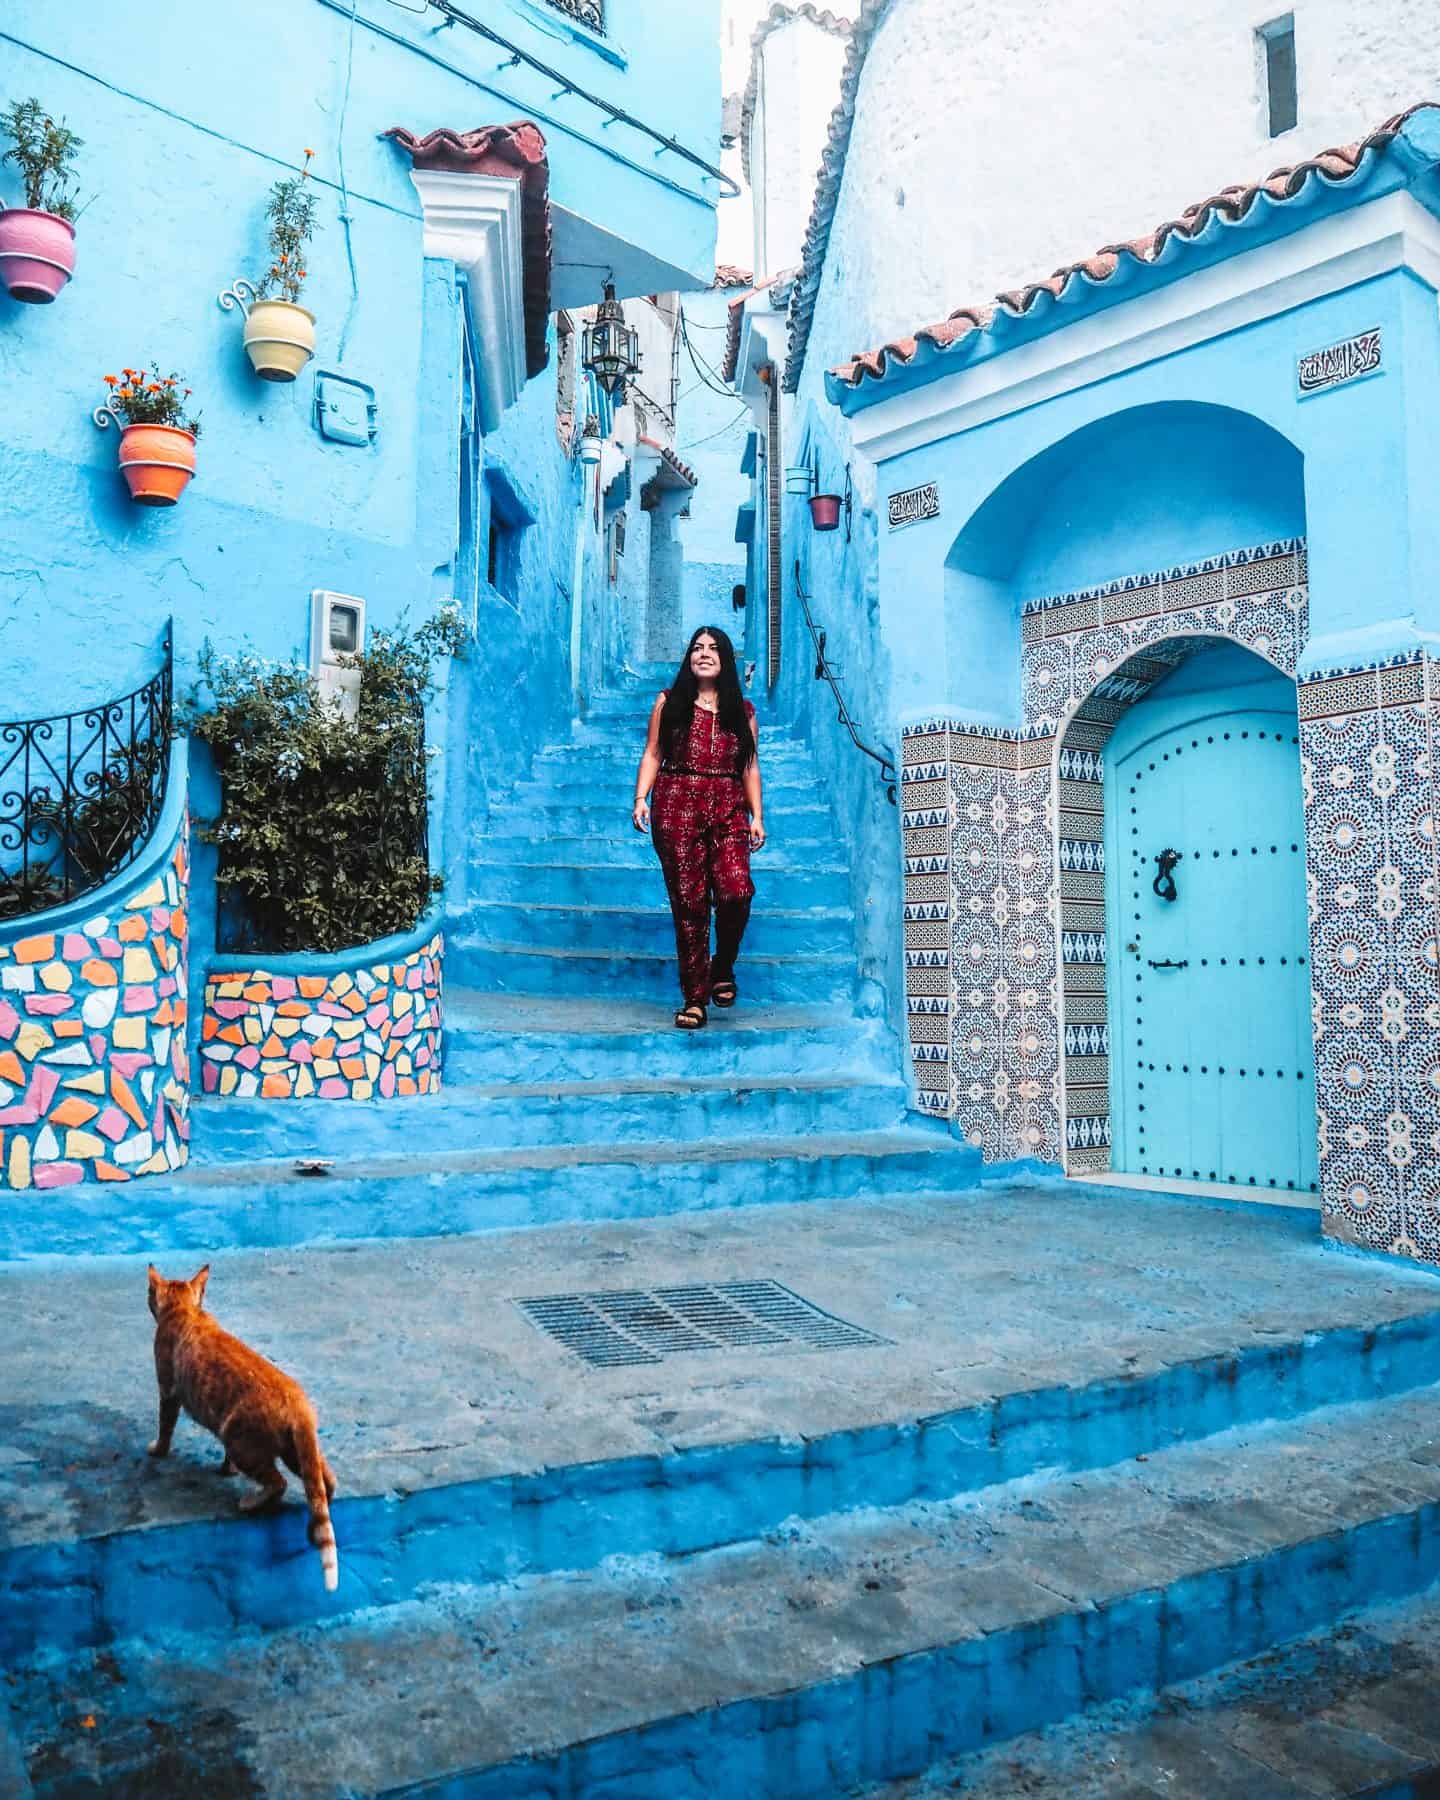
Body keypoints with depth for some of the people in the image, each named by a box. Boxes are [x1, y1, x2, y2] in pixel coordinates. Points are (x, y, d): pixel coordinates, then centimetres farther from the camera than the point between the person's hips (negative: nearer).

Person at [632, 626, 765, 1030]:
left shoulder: (741, 709, 16)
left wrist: (757, 816, 6)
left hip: (728, 811, 1)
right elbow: (652, 754, 9)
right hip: (677, 807, -1)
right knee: (688, 901, -3)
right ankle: (694, 997, 5)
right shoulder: (670, 702, 13)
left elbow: (750, 767, 14)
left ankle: (722, 969, 8)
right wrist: (640, 798, -5)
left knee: (736, 892, -19)